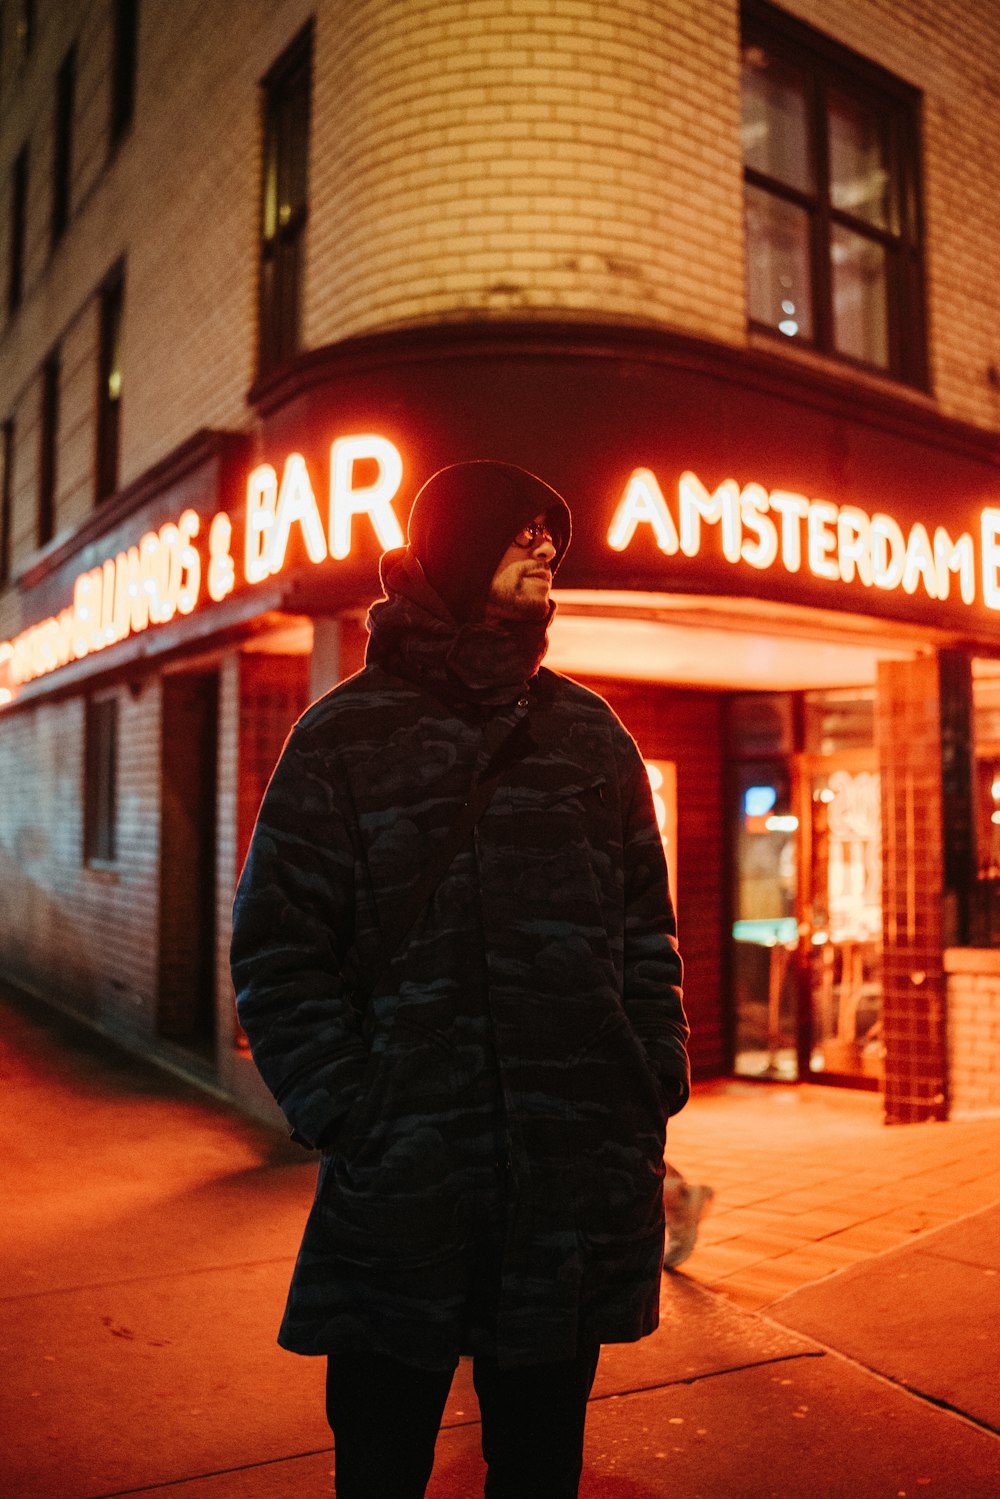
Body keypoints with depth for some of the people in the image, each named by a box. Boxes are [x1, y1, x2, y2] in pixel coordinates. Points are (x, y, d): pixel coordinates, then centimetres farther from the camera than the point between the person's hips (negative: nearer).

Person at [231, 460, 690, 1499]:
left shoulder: (591, 733, 10)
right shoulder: (344, 737, -1)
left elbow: (647, 931, 12)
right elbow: (276, 952, -3)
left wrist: (652, 1093, 2)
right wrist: (353, 1123, -11)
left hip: (580, 1190, 3)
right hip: (401, 1187, -3)